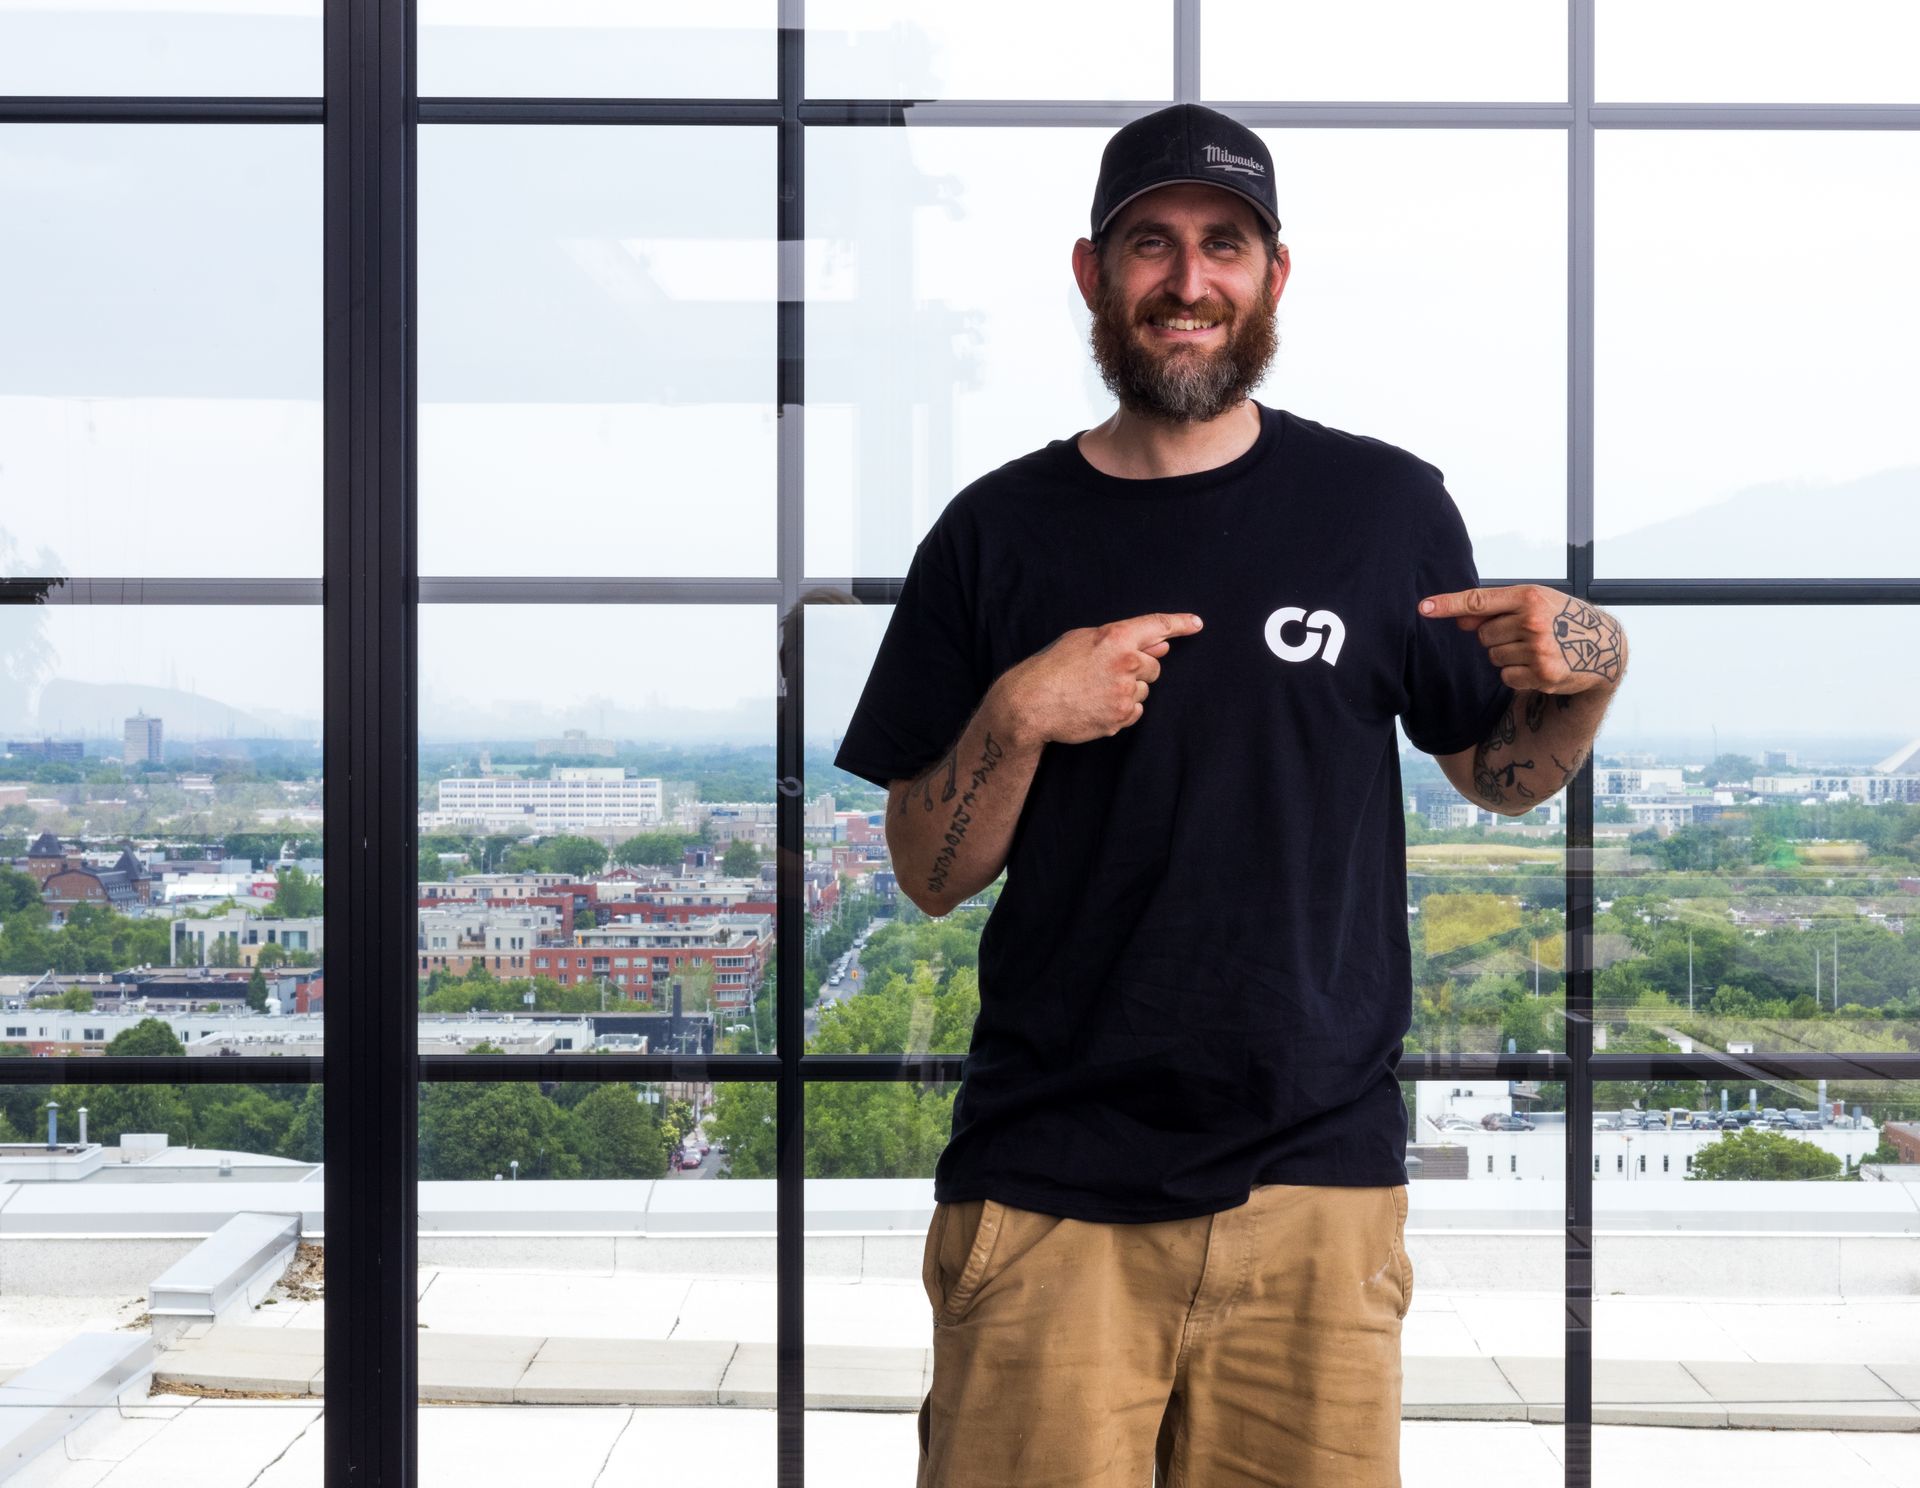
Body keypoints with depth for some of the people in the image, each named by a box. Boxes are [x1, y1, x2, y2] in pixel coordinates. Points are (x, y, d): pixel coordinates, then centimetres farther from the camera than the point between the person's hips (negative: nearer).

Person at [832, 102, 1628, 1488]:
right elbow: (932, 877, 5)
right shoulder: (999, 534, 4)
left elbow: (1500, 776, 13)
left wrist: (1591, 669, -7)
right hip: (1047, 1189, 0)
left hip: (1316, 1176, 1)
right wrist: (1016, 717, -13)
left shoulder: (1387, 506, 4)